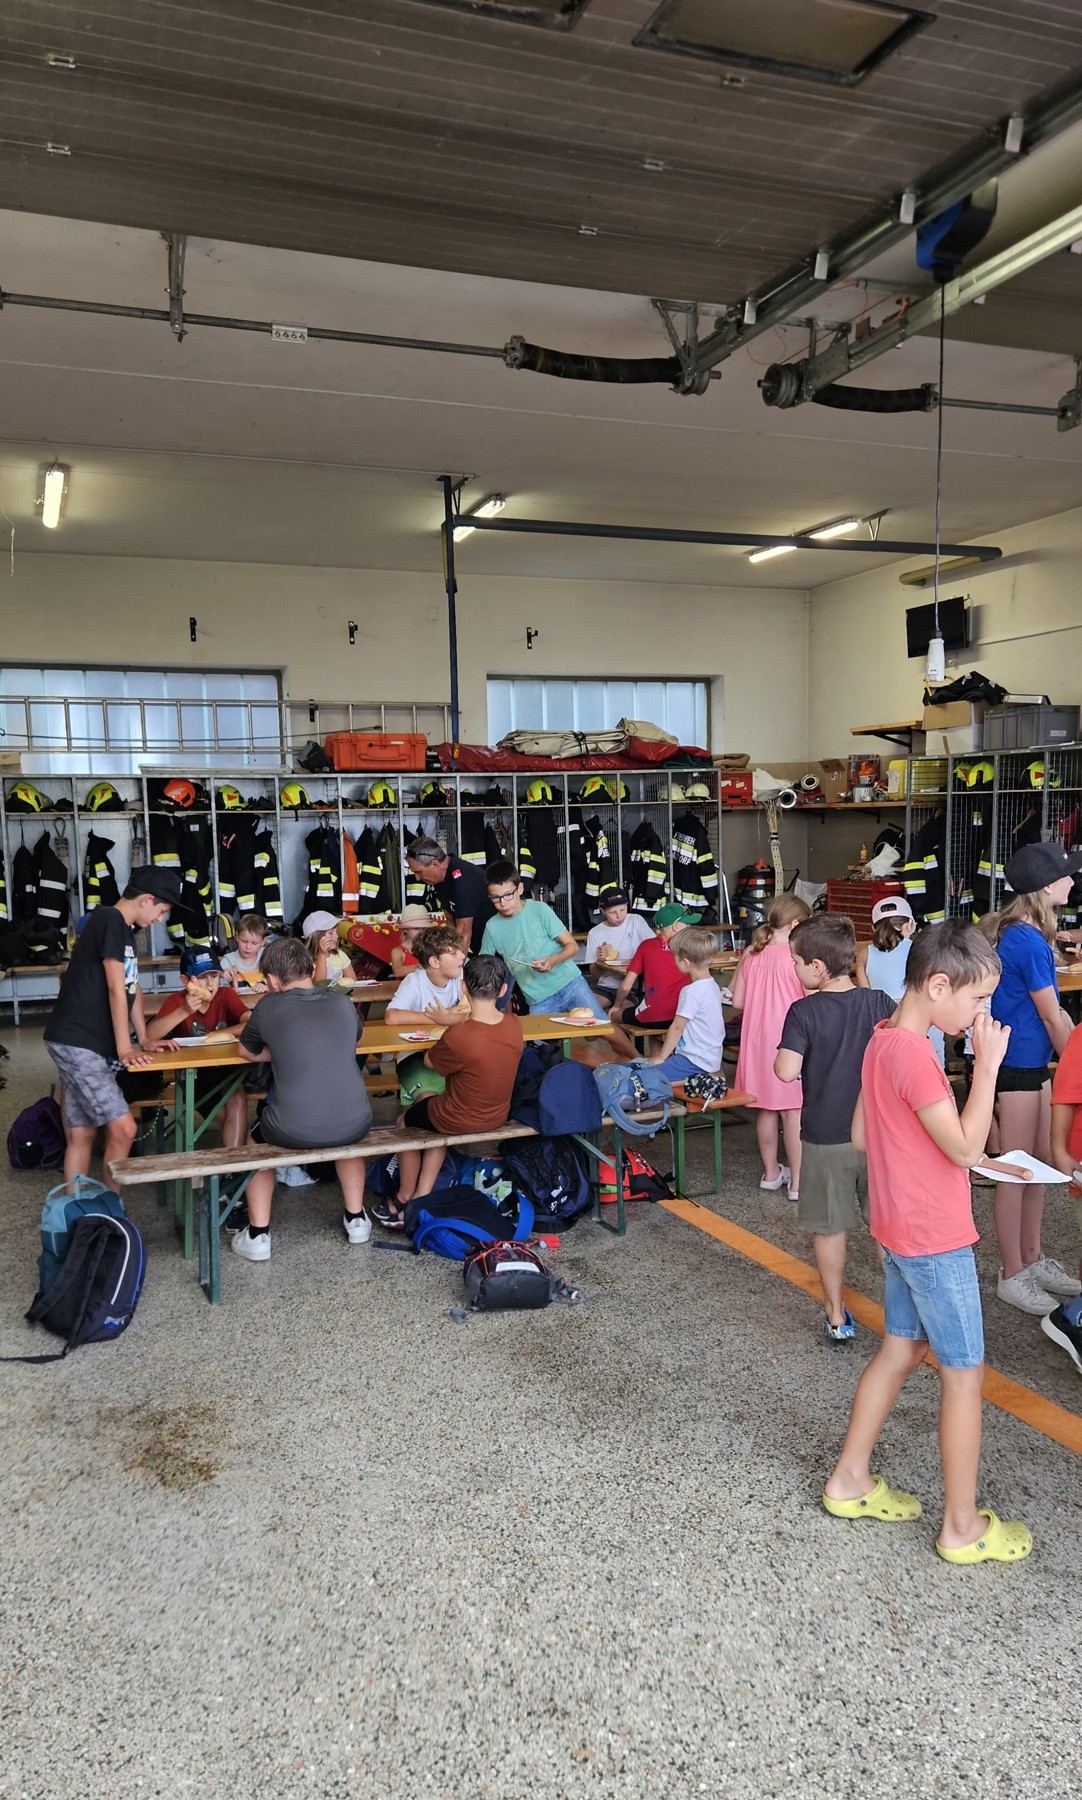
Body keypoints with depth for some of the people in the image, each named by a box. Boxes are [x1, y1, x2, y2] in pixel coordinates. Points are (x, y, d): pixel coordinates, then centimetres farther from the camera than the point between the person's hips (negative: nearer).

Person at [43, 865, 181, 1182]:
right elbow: (116, 989, -14)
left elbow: (133, 988, 24)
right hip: (75, 1043, -10)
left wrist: (143, 1039, 22)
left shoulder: (125, 929, 18)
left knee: (81, 1135, 10)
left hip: (93, 1046, 10)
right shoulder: (110, 920, -12)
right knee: (123, 1129, -12)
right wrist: (125, 1048, -12)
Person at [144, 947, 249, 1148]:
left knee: (237, 1101, -27)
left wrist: (217, 1034, -22)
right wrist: (184, 1011, -35)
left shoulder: (226, 996, -3)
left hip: (226, 1072, 2)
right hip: (194, 1077, -2)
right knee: (233, 1109, -24)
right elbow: (149, 1035, -24)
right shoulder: (177, 1001, -8)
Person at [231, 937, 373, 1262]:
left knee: (257, 1139, 32)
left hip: (293, 1132, -2)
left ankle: (258, 1234, 25)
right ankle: (356, 1218, 37)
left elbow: (247, 1052, 17)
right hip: (355, 1126, 3)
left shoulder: (269, 1007, 0)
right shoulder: (343, 1003, 8)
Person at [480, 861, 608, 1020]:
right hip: (538, 1001, 2)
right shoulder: (492, 927, 2)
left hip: (569, 982, -2)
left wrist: (552, 961, -22)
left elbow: (572, 946, -2)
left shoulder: (539, 909, -4)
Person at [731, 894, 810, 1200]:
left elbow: (737, 1002, 3)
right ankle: (797, 1181, 7)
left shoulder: (751, 955, 0)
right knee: (794, 1112, 2)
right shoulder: (797, 957, -14)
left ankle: (771, 1172, 27)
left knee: (766, 1109, 15)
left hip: (758, 1042, 5)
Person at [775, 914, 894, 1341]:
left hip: (826, 1137, -3)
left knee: (829, 1228, 11)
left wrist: (783, 1051, -4)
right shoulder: (881, 1003, -5)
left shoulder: (804, 1011, -16)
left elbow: (786, 1071, -24)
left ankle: (837, 1317, 20)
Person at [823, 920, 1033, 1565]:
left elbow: (861, 1135, 12)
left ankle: (851, 1481, 32)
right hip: (936, 1240, -9)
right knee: (965, 1374, 5)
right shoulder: (913, 1053, -25)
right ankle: (963, 1529, 19)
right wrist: (988, 1064, -21)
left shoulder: (884, 1040, 5)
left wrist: (929, 1149, 9)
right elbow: (966, 1148, -23)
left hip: (901, 1231, 9)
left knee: (901, 1351, 20)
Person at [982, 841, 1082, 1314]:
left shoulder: (1019, 933, 9)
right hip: (1017, 1065, -10)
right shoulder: (1029, 941, -21)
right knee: (1016, 1170, 1)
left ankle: (1033, 1258, 31)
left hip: (1032, 1064, 10)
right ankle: (1012, 1276, 12)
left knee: (1040, 1163, 17)